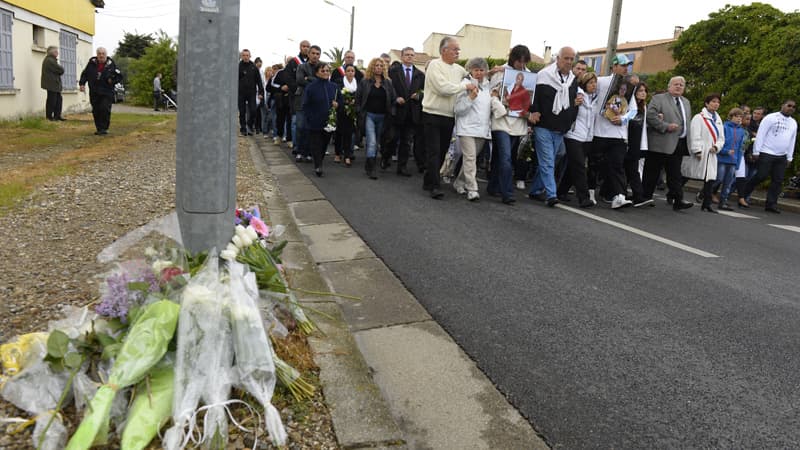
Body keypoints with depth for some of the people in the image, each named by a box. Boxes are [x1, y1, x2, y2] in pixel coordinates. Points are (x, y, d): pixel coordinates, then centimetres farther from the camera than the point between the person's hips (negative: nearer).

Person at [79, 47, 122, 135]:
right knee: (96, 111, 5)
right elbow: (84, 74, 13)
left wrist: (113, 80, -10)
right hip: (94, 92, 3)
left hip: (107, 93, -3)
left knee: (105, 109, -14)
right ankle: (99, 129, 16)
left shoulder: (111, 64, -1)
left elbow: (119, 76, 6)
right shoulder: (92, 63, 5)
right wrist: (82, 83, 1)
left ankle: (104, 128, -6)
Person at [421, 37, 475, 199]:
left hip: (449, 117, 7)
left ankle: (429, 181, 23)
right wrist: (465, 86, -11)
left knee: (442, 152, 11)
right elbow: (443, 88, -18)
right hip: (433, 115, -7)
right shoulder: (435, 65, -8)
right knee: (433, 152, -6)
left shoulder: (458, 69, 12)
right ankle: (435, 186, -5)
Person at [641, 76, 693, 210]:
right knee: (652, 173, 0)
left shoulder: (686, 102, 22)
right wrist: (666, 126, -19)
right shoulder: (658, 98, -2)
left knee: (675, 174, 5)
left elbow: (687, 121, 26)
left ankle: (677, 200, 4)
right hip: (661, 144, -6)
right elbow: (650, 115, -15)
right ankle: (645, 197, 9)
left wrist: (687, 138, 14)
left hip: (679, 144, 7)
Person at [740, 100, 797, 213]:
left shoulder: (793, 123, 15)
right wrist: (756, 151, -12)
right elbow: (761, 134, -8)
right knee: (761, 176, -7)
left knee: (778, 181, 2)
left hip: (782, 157, 6)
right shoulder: (771, 118, -4)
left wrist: (789, 157, 14)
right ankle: (742, 195, 8)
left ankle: (771, 204, 5)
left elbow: (792, 141, 19)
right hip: (766, 153, -6)